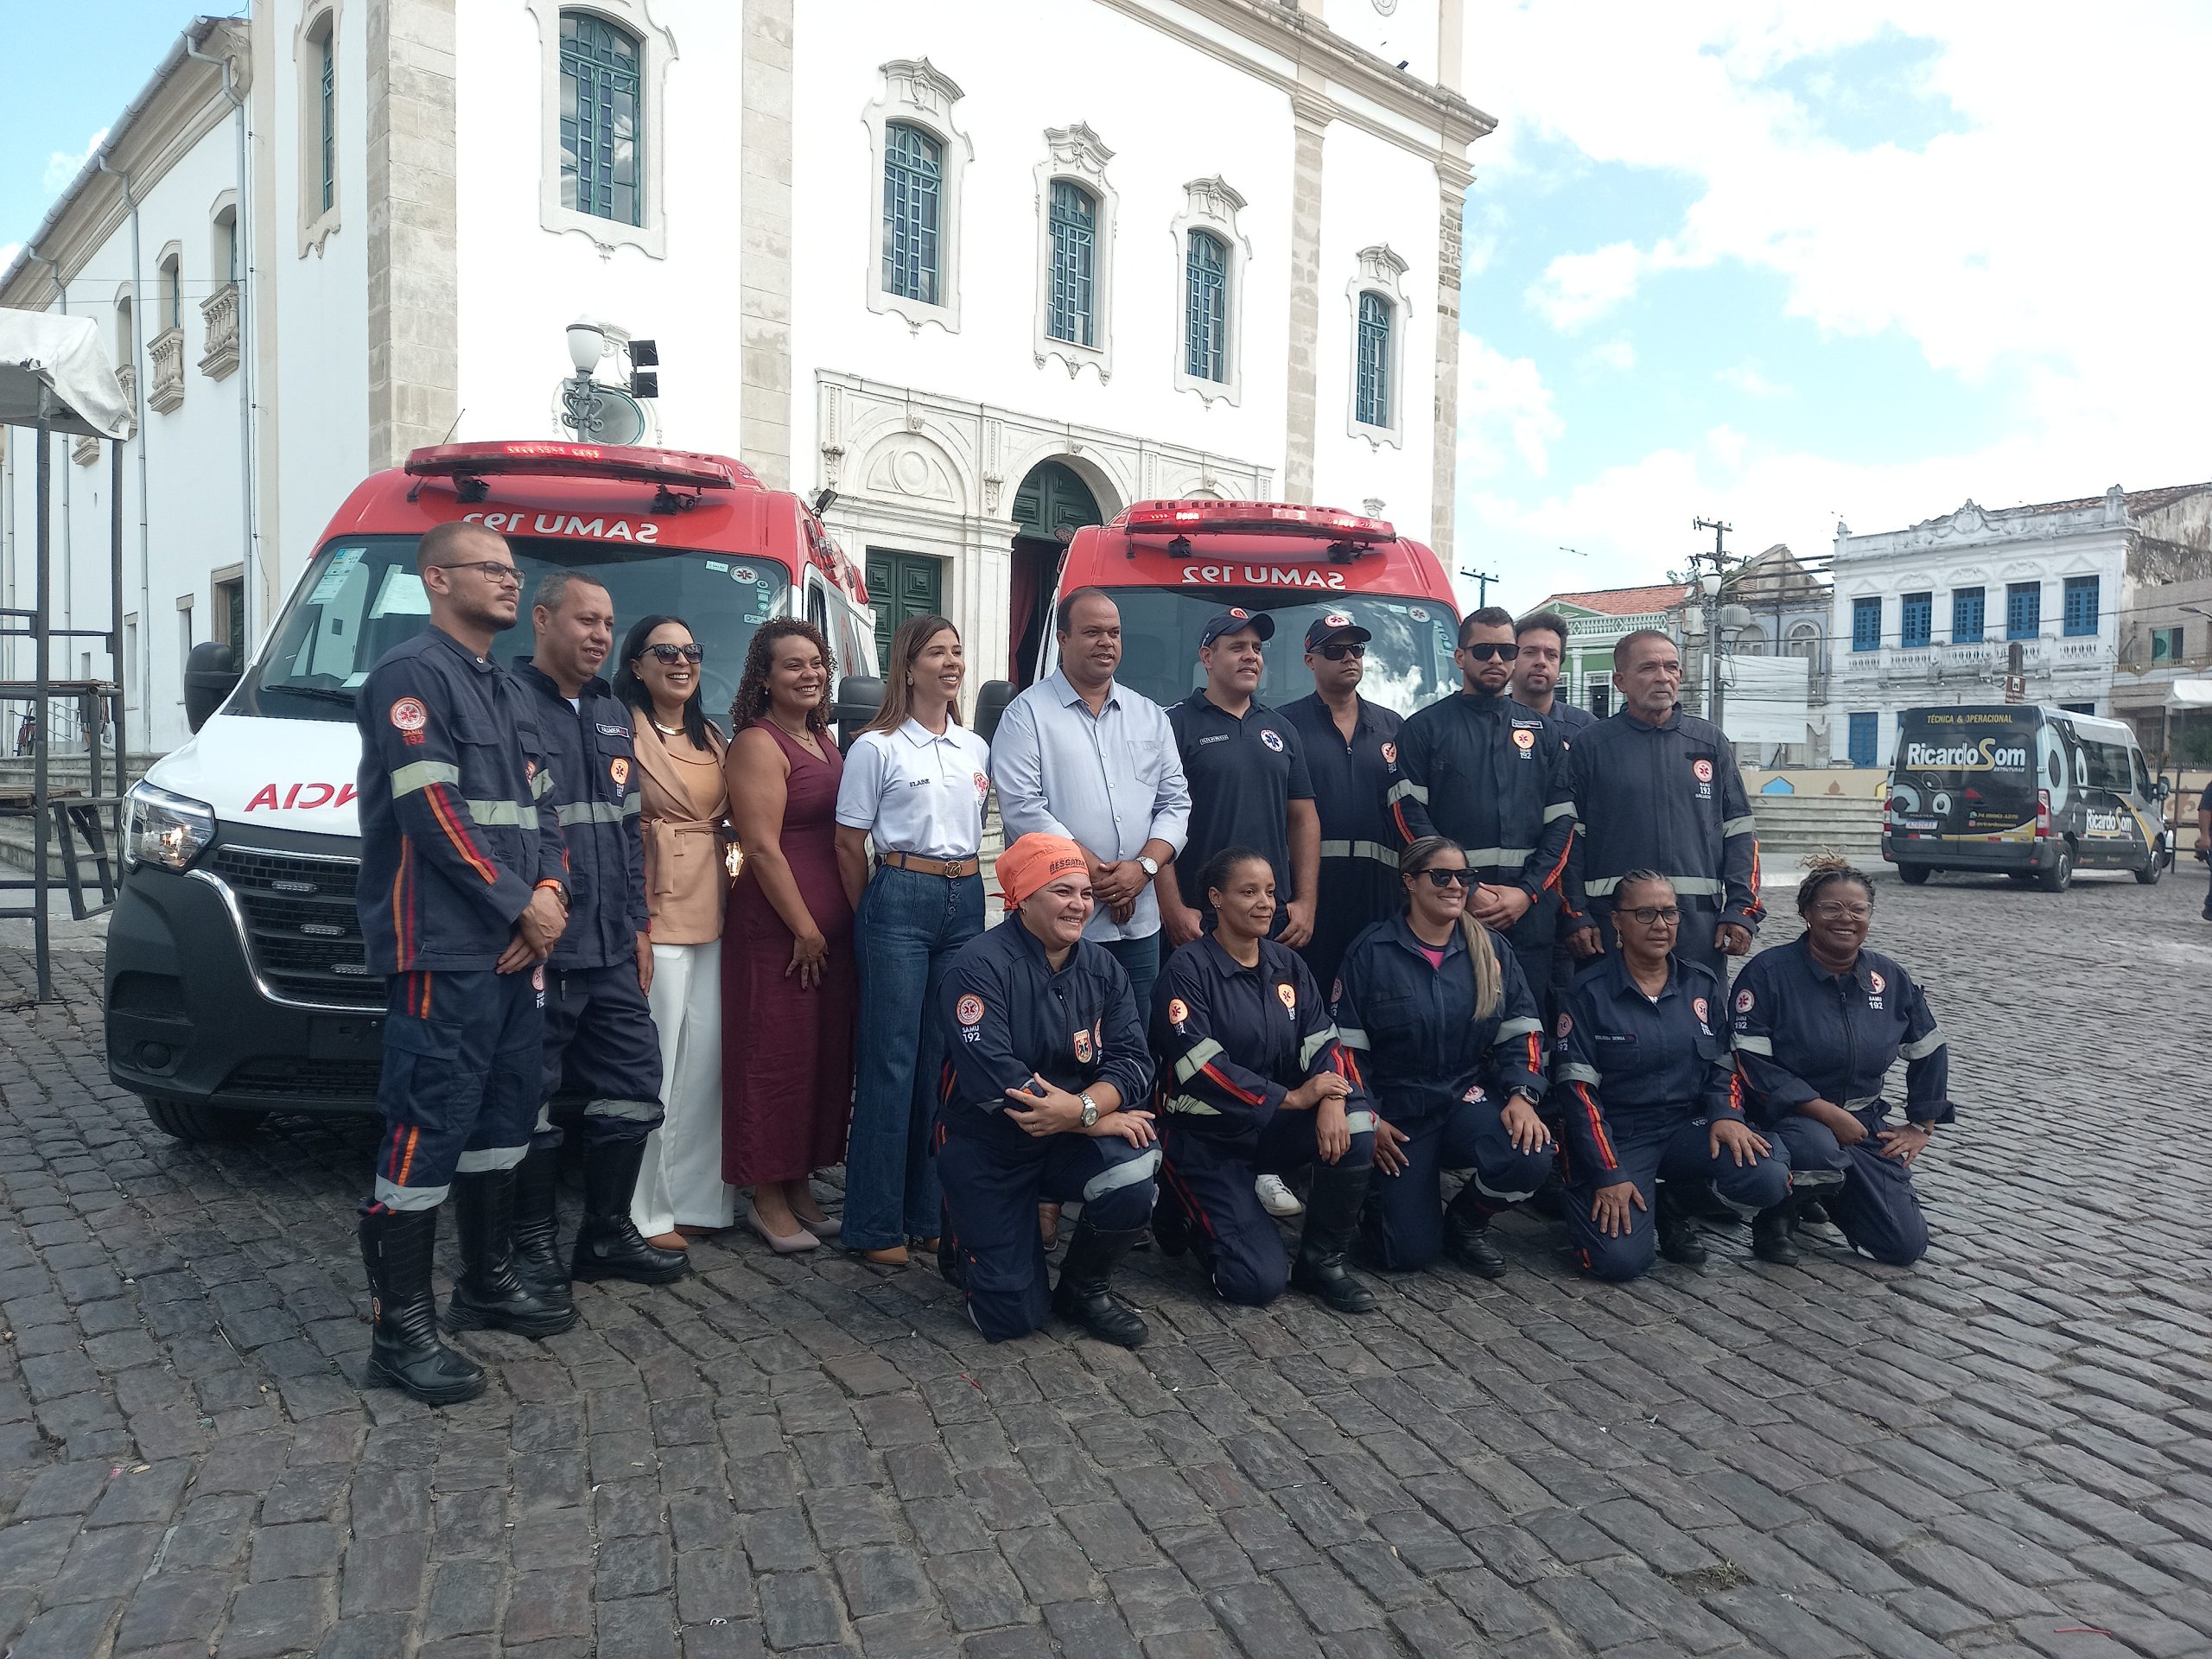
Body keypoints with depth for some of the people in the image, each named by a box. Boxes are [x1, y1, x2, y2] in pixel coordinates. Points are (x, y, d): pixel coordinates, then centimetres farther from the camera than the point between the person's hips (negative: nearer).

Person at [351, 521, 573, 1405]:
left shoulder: (510, 696, 20)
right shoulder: (410, 675, -8)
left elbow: (543, 810, 17)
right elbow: (431, 810, -17)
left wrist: (550, 893, -2)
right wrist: (521, 904, -13)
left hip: (515, 948, 9)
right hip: (442, 952, -9)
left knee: (502, 1117, 16)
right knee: (427, 1131, -7)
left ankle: (488, 1280, 30)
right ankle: (400, 1330, 0)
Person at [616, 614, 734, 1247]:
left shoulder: (712, 738, 17)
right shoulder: (623, 731, -6)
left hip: (711, 916, 7)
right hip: (654, 916, -7)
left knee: (706, 1062, 11)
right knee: (654, 1067, -3)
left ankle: (696, 1196, 22)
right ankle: (644, 1212, 8)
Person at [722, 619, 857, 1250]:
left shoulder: (824, 738, 15)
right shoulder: (758, 744, -10)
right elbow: (763, 848, -16)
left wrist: (849, 918, 13)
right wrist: (804, 929, -15)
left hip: (833, 924, 8)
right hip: (776, 925, -8)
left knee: (826, 1054, 11)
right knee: (775, 1056, 0)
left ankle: (799, 1185, 24)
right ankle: (767, 1198, 12)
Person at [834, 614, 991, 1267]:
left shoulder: (976, 748, 12)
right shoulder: (876, 747, -4)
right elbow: (849, 845, 0)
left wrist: (965, 885, 14)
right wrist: (873, 917, 3)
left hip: (966, 900, 5)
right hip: (901, 900, -5)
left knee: (948, 1057, 8)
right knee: (893, 1059, -3)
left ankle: (932, 1210, 19)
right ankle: (875, 1222, 7)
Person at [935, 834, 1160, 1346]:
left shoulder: (1101, 967, 1)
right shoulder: (980, 967, -17)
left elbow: (1132, 1059, -9)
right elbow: (995, 1080, -27)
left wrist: (1082, 1107, -30)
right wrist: (1097, 1119, -25)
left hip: (1070, 1140, 4)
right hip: (987, 1148, -4)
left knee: (1132, 1182, -29)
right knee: (1012, 1317, -5)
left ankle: (1084, 1289, 2)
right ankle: (964, 1243, 29)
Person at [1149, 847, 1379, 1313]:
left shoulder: (1288, 966, 6)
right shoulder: (1188, 970, -13)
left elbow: (1323, 1042, -3)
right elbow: (1201, 1068, -22)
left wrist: (1331, 1099, -25)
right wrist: (1291, 1097, -22)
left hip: (1273, 1128, 5)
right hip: (1204, 1137, -5)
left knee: (1356, 1125, -25)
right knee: (1259, 1282, -15)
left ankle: (1320, 1260, -6)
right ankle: (1184, 1210, 14)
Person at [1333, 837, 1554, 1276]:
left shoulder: (1490, 949, 4)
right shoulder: (1371, 952, -6)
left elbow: (1520, 1031, 4)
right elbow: (1347, 1044, -4)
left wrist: (1521, 1095, -13)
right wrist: (1368, 1121, -10)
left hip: (1470, 1097, 3)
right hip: (1397, 1113, -3)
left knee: (1530, 1158, -30)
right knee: (1410, 1251, -12)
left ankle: (1467, 1222, 4)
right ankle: (1379, 1191, 25)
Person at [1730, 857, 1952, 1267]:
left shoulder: (1891, 979, 5)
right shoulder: (1767, 972, -13)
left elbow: (1930, 1053, 19)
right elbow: (1751, 1062, -19)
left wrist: (1922, 1127, 14)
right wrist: (1826, 1112, -21)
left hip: (1863, 1121, 5)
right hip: (1789, 1117, -5)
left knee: (1906, 1246, -5)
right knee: (1818, 1149, -41)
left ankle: (1826, 1191, 26)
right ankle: (1774, 1217, -7)